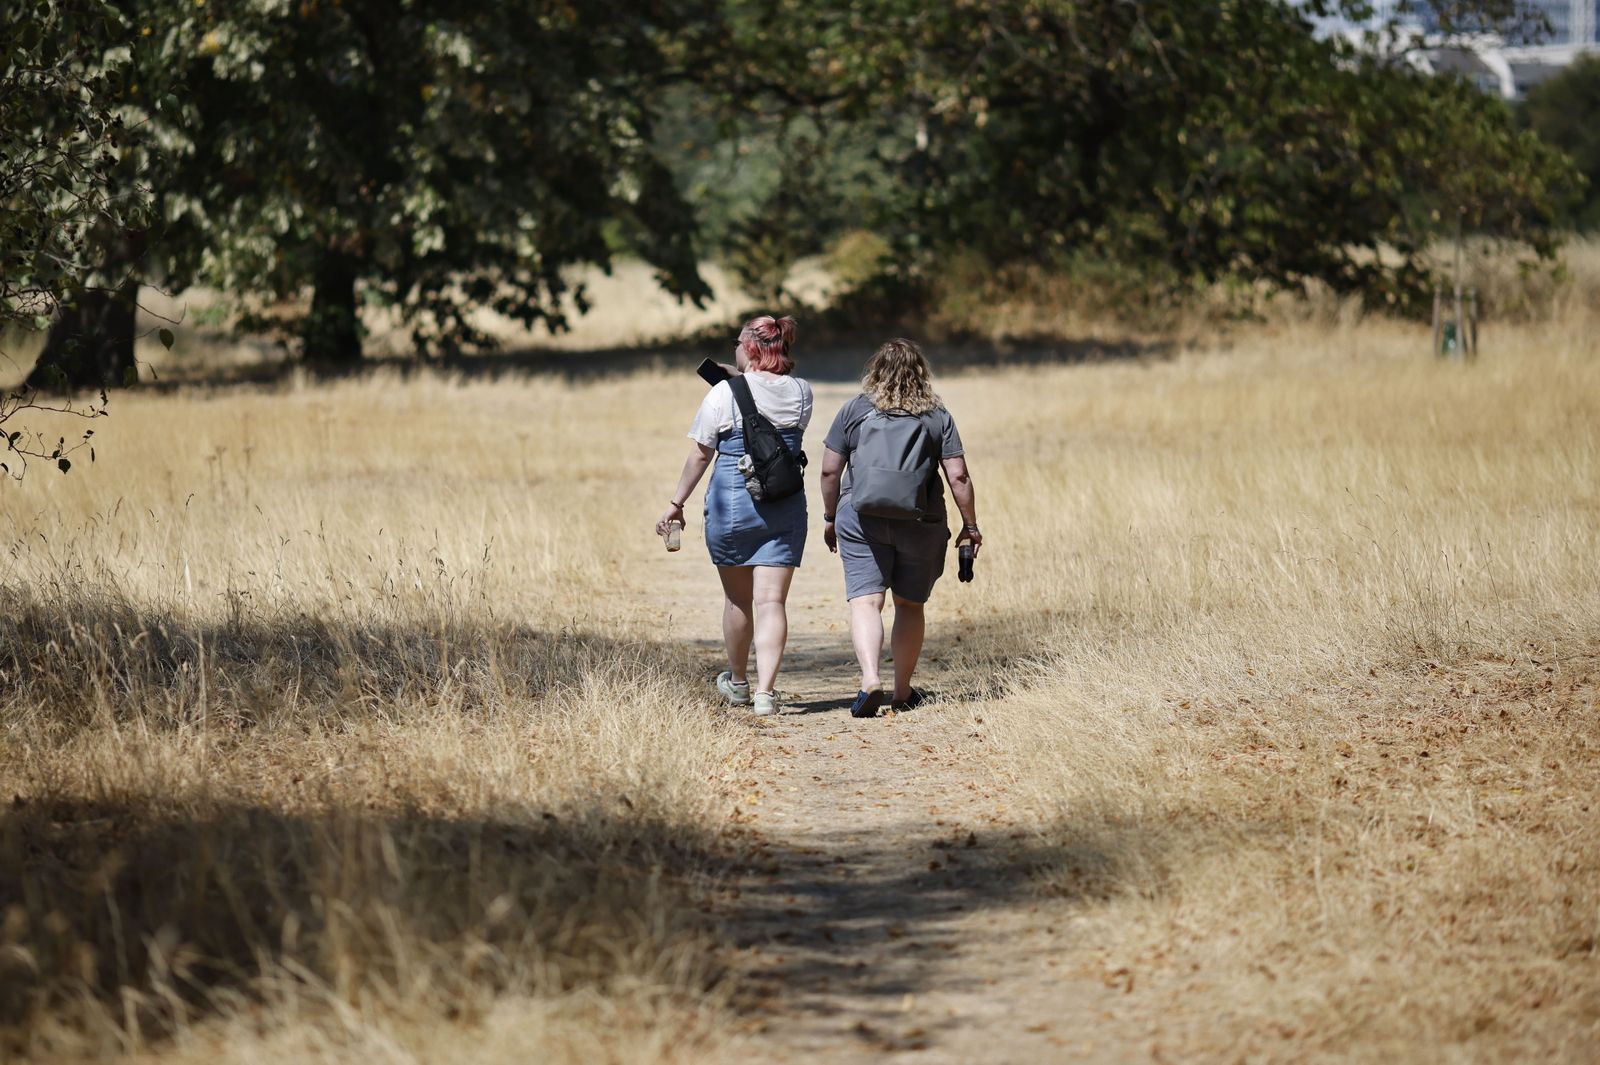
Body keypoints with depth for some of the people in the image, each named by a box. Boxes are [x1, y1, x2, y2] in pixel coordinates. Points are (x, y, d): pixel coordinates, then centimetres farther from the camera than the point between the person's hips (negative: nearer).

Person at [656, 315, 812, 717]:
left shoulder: (725, 393, -9)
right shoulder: (801, 393, 1)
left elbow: (700, 455, -4)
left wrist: (676, 503, 6)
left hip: (731, 503, -2)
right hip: (785, 509, 2)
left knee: (737, 598, 16)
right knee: (771, 601, -2)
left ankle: (738, 681, 33)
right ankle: (765, 691, -14)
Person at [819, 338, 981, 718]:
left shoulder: (854, 410, 1)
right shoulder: (938, 416, 1)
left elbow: (829, 471, 2)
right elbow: (958, 477, -2)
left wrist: (830, 518, 15)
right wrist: (970, 525, 9)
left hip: (862, 521, -1)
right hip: (920, 525, 1)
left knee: (866, 601, -6)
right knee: (910, 605, 14)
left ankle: (870, 678, -28)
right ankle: (903, 691, 21)